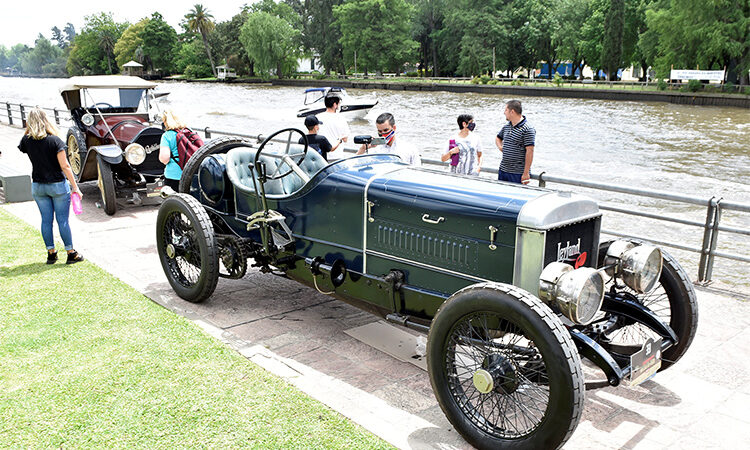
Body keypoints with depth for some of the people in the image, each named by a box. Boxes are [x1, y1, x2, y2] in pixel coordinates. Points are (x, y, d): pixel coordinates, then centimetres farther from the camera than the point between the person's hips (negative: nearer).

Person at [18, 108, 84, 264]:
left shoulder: (27, 140, -3)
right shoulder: (55, 140, -14)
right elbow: (65, 166, -15)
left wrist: (27, 130, 15)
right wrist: (75, 186, -10)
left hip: (37, 186, 4)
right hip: (57, 185, -4)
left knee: (46, 220, 11)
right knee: (63, 220, 2)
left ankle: (51, 253, 19)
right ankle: (71, 254, 9)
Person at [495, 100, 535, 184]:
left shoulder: (527, 129, -13)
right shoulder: (506, 126, 11)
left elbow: (529, 152, -17)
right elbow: (498, 138, 31)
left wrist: (526, 173, -20)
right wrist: (500, 147, 7)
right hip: (503, 170, 7)